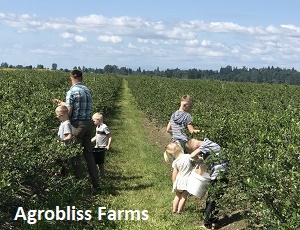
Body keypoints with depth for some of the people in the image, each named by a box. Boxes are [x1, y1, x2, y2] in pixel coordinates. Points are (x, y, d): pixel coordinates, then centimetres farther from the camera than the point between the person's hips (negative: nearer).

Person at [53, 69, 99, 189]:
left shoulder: (72, 92, -10)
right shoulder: (87, 90, 12)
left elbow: (69, 112, -13)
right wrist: (61, 103, 29)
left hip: (77, 124, -7)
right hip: (89, 123, 7)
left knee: (75, 154, 3)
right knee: (88, 153, 14)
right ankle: (95, 182, 16)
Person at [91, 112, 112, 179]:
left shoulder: (104, 127, -14)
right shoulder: (97, 127, 12)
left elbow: (110, 137, -15)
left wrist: (108, 145, -23)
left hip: (102, 147, -8)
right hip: (97, 147, 8)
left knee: (100, 162, -5)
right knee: (95, 161, 9)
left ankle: (102, 175, 4)